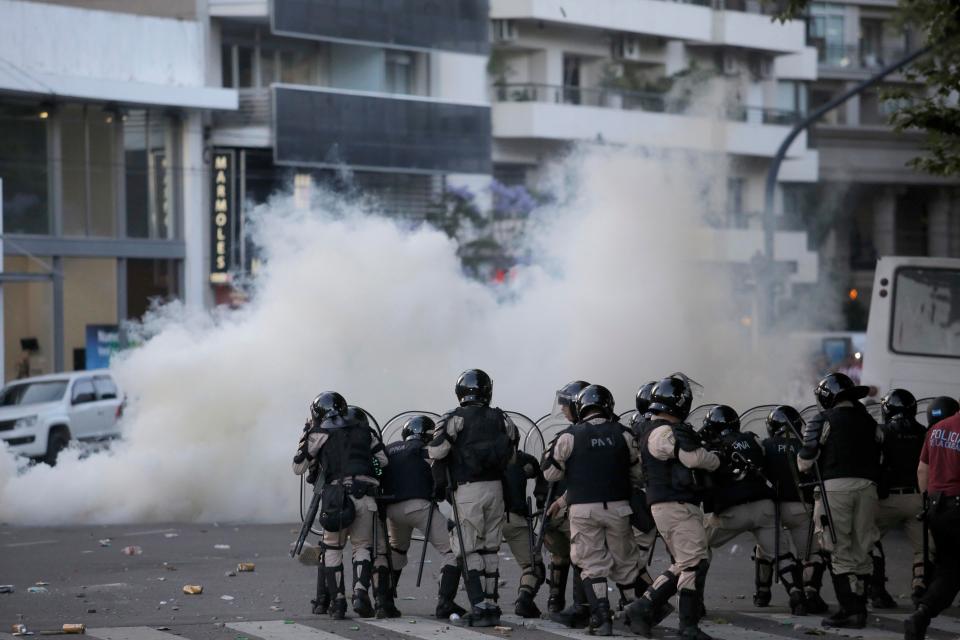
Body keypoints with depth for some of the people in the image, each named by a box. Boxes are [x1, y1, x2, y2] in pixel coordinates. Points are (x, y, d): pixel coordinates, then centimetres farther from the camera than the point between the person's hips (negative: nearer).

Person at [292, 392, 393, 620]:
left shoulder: (319, 434, 8)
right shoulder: (362, 429, 16)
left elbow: (298, 468, 14)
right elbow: (384, 460, 17)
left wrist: (305, 441, 27)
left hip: (337, 496, -2)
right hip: (366, 496, 2)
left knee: (332, 548, 15)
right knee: (363, 546, 15)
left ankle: (338, 601, 8)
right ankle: (361, 591, -7)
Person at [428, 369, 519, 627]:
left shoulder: (455, 419, -6)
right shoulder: (502, 419, 7)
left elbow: (436, 452, -11)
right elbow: (511, 456, 9)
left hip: (468, 490, -4)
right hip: (496, 488, 4)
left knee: (470, 550, 0)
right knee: (490, 548, 12)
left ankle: (480, 608, -8)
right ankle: (491, 604, 14)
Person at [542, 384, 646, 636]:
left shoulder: (569, 436, -3)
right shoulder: (622, 434, 3)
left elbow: (550, 473, 2)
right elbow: (637, 473, 9)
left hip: (583, 508, -2)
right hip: (617, 507, 2)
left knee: (593, 565, 4)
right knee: (625, 563, 15)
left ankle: (601, 619, -7)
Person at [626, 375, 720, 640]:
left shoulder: (654, 431, 20)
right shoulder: (665, 431, -15)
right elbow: (695, 458, -20)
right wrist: (716, 460, -1)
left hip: (672, 506, 11)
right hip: (677, 506, -11)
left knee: (682, 565, 14)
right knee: (695, 562, -9)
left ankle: (642, 608, 11)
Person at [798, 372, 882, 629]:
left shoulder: (823, 420, 0)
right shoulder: (869, 423, 16)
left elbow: (804, 463, 1)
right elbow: (879, 460, 14)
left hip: (835, 485, -4)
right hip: (866, 486, 4)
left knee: (840, 552, -1)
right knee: (861, 551, 10)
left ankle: (850, 611, -6)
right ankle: (859, 608, 12)